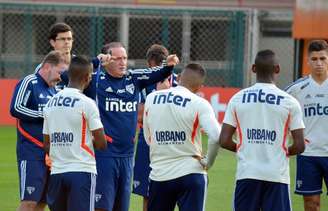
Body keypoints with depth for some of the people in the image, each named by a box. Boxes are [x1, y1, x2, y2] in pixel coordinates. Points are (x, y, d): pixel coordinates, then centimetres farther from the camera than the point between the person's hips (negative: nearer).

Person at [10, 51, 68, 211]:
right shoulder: (29, 83, -6)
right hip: (31, 152, -8)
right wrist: (45, 115, -16)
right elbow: (15, 109, -18)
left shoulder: (53, 89, 18)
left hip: (50, 153, 8)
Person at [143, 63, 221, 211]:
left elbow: (148, 138, 11)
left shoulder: (151, 98, 4)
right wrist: (208, 163, -3)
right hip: (190, 173, -3)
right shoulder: (199, 104, -8)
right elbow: (216, 137, -18)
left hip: (159, 175, 3)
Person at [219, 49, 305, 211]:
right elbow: (299, 146, -4)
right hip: (277, 175, -2)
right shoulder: (289, 102, -3)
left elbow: (224, 141, 0)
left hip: (246, 173, 2)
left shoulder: (237, 99, 2)